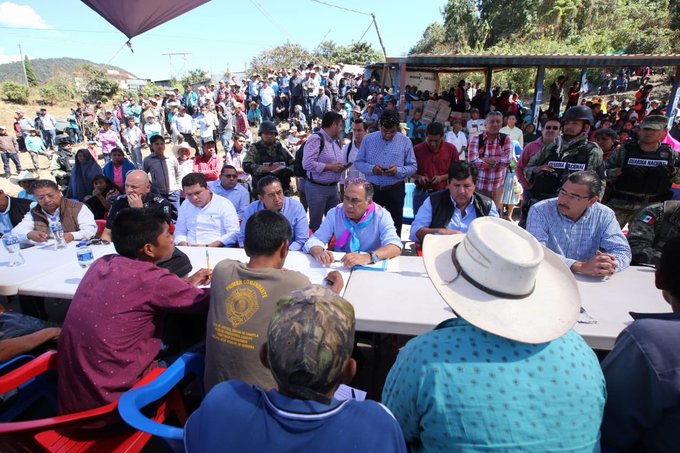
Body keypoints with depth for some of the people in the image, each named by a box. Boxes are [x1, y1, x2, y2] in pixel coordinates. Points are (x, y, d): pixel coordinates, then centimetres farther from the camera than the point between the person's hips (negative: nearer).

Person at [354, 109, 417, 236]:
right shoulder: (368, 139, -1)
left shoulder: (405, 142, -2)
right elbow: (358, 162, 3)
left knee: (395, 227, 10)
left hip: (395, 190, 0)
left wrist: (398, 171, -19)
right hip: (372, 189, 1)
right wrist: (371, 169, -17)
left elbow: (413, 167, 1)